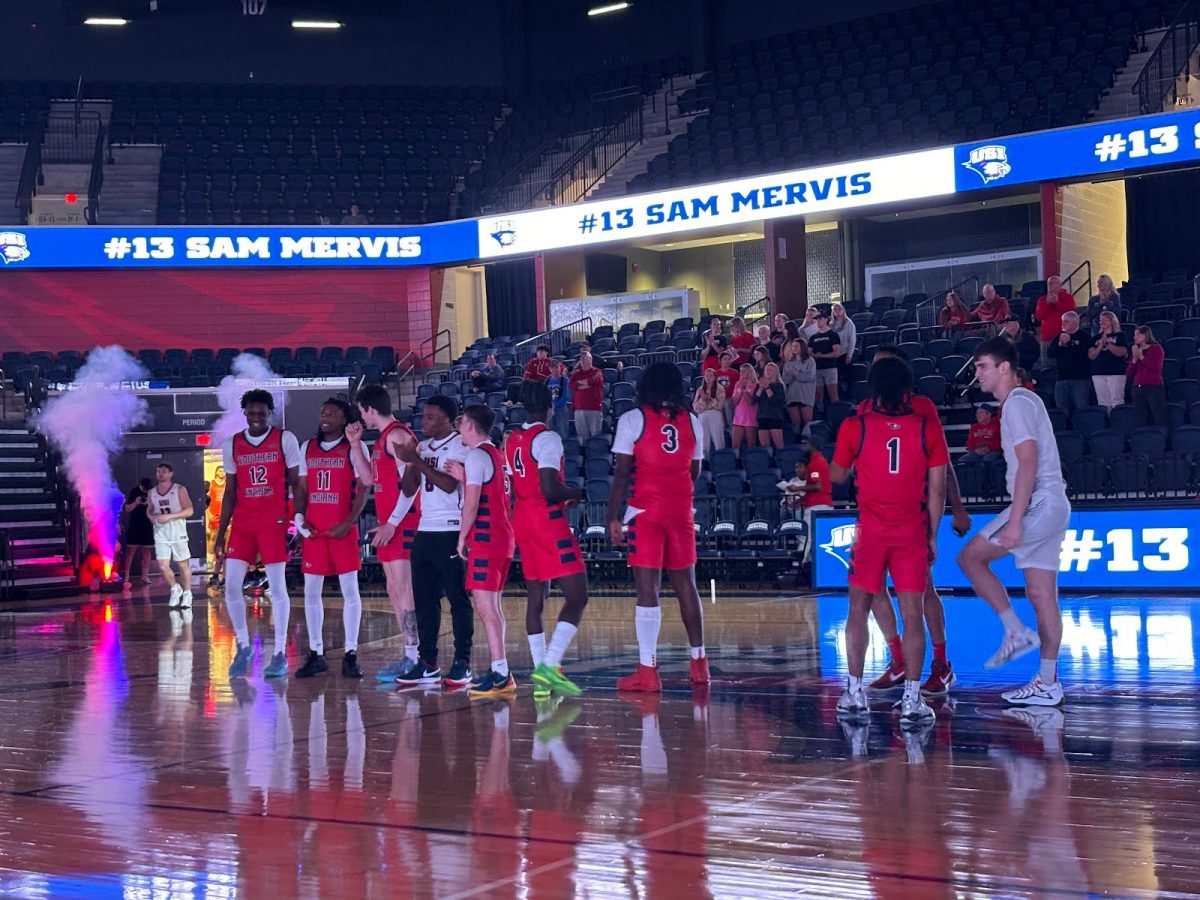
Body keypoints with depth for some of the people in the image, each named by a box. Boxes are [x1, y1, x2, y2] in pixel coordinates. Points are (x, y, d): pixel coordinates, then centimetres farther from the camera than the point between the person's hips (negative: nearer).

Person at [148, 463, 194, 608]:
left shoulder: (179, 490, -6)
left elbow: (189, 510, -11)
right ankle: (175, 588, 17)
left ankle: (187, 594, 21)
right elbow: (149, 510, 21)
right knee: (163, 566, -8)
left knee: (183, 565, 6)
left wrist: (169, 516, -21)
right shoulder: (152, 492, 8)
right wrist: (152, 518, -4)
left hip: (177, 532, -3)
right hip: (160, 533, 3)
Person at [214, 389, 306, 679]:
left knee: (277, 586, -2)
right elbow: (230, 492, 12)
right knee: (231, 585, -2)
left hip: (274, 522, -3)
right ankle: (243, 647, 14)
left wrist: (299, 519, -10)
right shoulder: (232, 445, 9)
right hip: (242, 523, 4)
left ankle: (280, 654, 4)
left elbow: (297, 483, 0)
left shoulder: (285, 440, -1)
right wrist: (220, 533, 8)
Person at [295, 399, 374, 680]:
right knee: (311, 591, 5)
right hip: (313, 530, 4)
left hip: (343, 529, -4)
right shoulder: (307, 448, 13)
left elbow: (364, 487, -7)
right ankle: (315, 654, 12)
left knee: (349, 590, -2)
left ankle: (350, 654, 2)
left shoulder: (354, 448, 0)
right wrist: (301, 522, 3)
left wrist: (349, 522, -18)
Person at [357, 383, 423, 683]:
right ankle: (409, 655, 14)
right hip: (388, 525, 10)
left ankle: (413, 657, -10)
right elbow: (371, 478, 25)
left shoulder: (397, 435, -12)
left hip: (401, 523, -10)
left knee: (403, 590, -10)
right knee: (394, 591, 10)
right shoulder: (383, 439, 19)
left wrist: (393, 522, -21)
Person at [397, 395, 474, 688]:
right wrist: (409, 463, -4)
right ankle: (427, 664, 12)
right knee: (424, 599, 7)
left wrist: (417, 461, -17)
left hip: (451, 532, -7)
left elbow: (450, 484, -19)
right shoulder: (422, 448, 15)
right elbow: (409, 490, 13)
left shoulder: (460, 446, -6)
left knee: (458, 598, -2)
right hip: (425, 532, 7)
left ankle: (462, 663, 2)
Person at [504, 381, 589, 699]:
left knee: (535, 598, 11)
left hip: (522, 521, 9)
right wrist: (574, 493, -2)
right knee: (577, 595, -8)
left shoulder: (511, 440, 12)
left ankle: (541, 677, 11)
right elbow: (550, 489, -22)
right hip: (548, 522, -9)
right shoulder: (547, 439, -13)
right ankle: (549, 667, -19)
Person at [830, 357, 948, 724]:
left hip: (869, 530, 0)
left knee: (858, 610, 12)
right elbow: (937, 489, -1)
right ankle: (912, 699, -1)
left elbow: (838, 476, 10)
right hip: (912, 532, 0)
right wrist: (932, 535, 9)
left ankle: (855, 693, 13)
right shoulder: (928, 428, -2)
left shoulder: (854, 427, -4)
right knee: (913, 614, 2)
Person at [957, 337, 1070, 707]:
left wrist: (1014, 520, -23)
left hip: (1038, 505, -10)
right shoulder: (1023, 401, 20)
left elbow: (1028, 463, -19)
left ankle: (1016, 631, -5)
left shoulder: (1017, 403, -11)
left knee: (971, 557, -7)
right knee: (1041, 593, 8)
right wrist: (1018, 517, 25)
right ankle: (1047, 683, 9)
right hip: (1051, 508, 10)